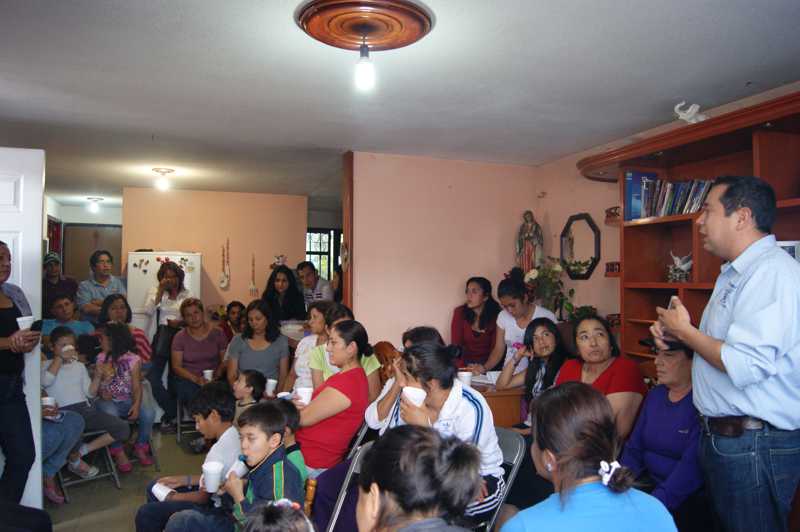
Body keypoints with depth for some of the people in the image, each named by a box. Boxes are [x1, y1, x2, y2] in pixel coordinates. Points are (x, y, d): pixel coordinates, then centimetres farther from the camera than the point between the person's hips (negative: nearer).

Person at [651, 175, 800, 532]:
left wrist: (684, 331, -15)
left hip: (754, 445, -10)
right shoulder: (735, 273, 13)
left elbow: (744, 366, -29)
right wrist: (678, 334, 4)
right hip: (720, 436, 10)